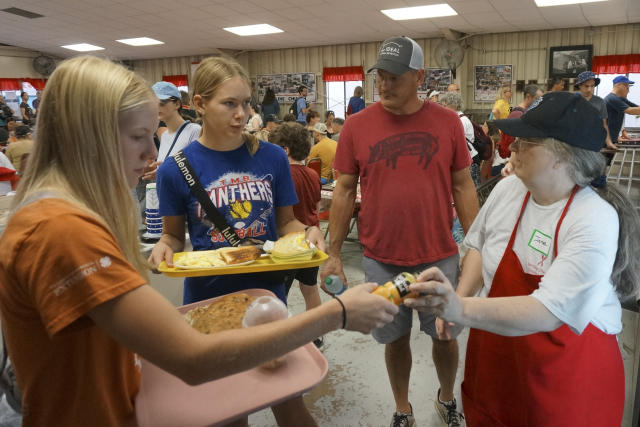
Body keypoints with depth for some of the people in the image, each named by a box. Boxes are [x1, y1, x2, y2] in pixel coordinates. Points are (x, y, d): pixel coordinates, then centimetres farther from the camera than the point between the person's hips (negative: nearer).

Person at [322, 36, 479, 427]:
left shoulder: (447, 122, -4)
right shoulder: (357, 125, -4)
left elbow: (463, 186, 2)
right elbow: (344, 191, 0)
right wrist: (334, 254, -1)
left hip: (440, 256, 1)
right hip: (381, 259, 0)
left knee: (446, 335, 16)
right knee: (396, 338, 15)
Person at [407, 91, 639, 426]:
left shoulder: (595, 221, -24)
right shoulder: (507, 189, -8)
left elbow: (549, 312, -32)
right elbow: (480, 246, 8)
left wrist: (462, 310, -44)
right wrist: (458, 297, -8)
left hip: (568, 365, -4)